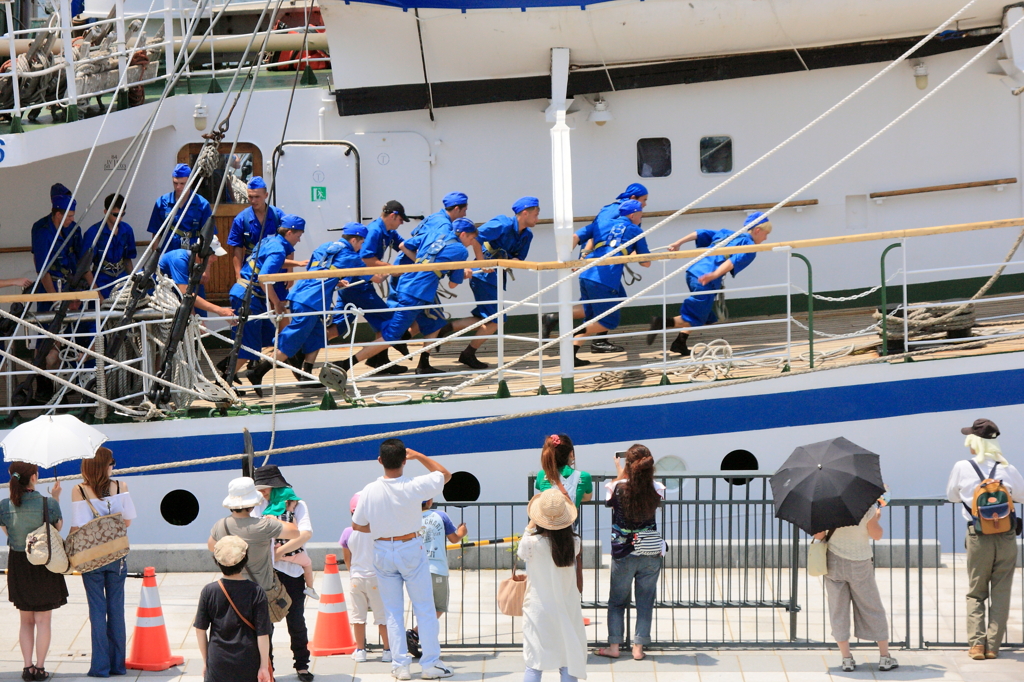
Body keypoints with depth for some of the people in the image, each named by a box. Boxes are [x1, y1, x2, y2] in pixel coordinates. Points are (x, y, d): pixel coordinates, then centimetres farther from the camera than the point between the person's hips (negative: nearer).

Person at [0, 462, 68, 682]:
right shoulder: (48, 504, -18)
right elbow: (58, 526, 1)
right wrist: (56, 498, 11)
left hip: (18, 566, 2)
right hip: (44, 565, -2)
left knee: (26, 620, 15)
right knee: (42, 620, 7)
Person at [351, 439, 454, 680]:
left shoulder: (370, 491, -11)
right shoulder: (414, 487, -17)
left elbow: (358, 525, 0)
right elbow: (445, 475, 0)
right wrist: (418, 456, 5)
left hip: (382, 550, 2)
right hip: (411, 549, -2)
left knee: (393, 611, 10)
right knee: (424, 608, 7)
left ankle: (400, 665, 10)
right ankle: (431, 664, 8)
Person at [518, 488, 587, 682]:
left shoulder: (532, 543, -15)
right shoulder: (574, 544, -9)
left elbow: (521, 552, 7)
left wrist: (530, 526, 15)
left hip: (539, 611, -2)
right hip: (567, 613, 2)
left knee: (533, 666, 3)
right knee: (568, 665, 8)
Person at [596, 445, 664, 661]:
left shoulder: (617, 487, -13)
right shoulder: (656, 489, -9)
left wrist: (620, 473, 17)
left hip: (623, 553, -1)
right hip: (652, 553, 1)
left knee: (617, 601, 13)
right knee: (645, 602, 9)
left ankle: (614, 646, 14)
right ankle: (638, 647, 9)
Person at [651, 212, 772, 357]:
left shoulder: (727, 234, 24)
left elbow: (701, 234, 17)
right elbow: (733, 262, -17)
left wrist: (678, 243, 13)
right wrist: (715, 275, -30)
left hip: (693, 272, 8)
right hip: (706, 280, -8)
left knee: (707, 316, 23)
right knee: (694, 320, 1)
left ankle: (679, 344, 19)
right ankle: (661, 323, -17)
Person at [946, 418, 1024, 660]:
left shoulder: (962, 468, -4)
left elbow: (951, 496, 12)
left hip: (978, 538, -1)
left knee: (975, 593, 12)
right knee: (1001, 594, 7)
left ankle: (977, 643, -2)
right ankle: (992, 646, 4)